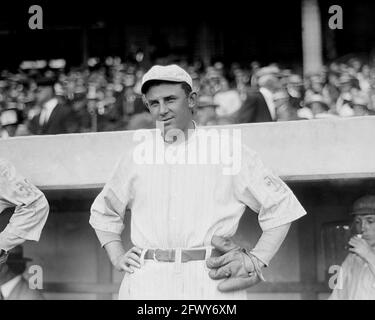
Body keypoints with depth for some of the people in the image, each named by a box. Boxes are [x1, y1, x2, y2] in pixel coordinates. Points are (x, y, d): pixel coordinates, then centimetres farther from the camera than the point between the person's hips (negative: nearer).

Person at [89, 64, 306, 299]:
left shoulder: (228, 149, 7)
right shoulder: (136, 156, 15)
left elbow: (281, 205, 10)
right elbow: (103, 212, 30)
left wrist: (256, 261, 1)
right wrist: (117, 257, 15)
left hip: (212, 281, -2)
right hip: (146, 284, 2)